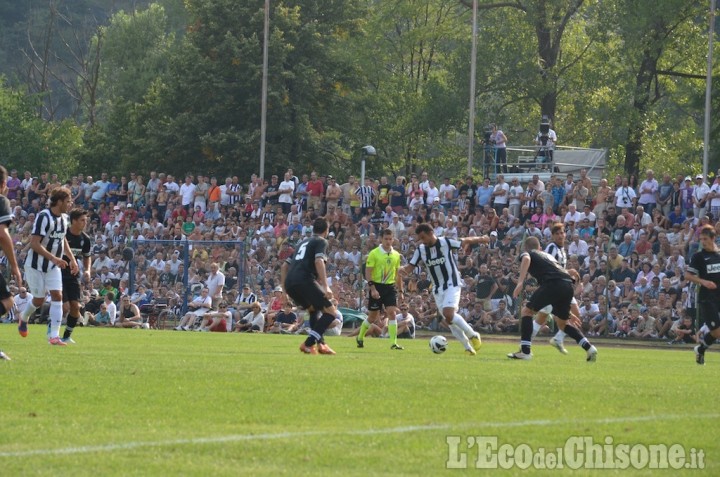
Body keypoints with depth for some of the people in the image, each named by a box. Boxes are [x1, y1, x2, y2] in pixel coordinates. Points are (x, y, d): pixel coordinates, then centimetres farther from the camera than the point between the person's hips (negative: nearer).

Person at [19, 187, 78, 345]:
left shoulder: (63, 218, 3)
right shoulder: (43, 217, -22)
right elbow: (34, 244, -28)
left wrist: (72, 259, 14)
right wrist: (54, 258, -34)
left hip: (53, 266, 6)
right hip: (36, 265, -6)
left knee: (57, 295, -8)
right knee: (39, 300, 1)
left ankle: (54, 335, -10)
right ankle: (24, 319, 34)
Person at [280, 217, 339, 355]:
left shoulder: (304, 242, 30)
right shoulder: (321, 241, 7)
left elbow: (285, 265, 30)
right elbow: (319, 261, -12)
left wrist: (285, 289, 32)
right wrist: (326, 286, -18)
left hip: (290, 283, 8)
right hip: (304, 280, -8)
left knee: (314, 309, 29)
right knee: (330, 311, -3)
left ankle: (320, 344, 16)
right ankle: (309, 343, -15)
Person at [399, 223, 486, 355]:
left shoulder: (446, 242, -12)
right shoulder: (421, 250, 0)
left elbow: (465, 241, -3)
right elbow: (409, 267, 0)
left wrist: (480, 239, -15)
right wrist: (402, 269, -21)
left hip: (452, 285, -6)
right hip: (438, 289, 6)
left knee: (448, 314, -24)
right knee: (449, 319, 4)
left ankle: (473, 335, -8)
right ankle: (468, 347, 13)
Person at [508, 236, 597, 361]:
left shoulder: (526, 254, 19)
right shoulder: (547, 256, 37)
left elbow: (526, 259, -8)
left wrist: (520, 282, -18)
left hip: (553, 283, -6)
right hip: (568, 284, 6)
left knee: (527, 311, 8)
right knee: (562, 323, 24)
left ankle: (525, 351, -3)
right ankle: (589, 348, 14)